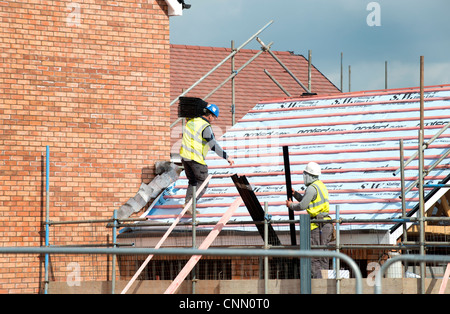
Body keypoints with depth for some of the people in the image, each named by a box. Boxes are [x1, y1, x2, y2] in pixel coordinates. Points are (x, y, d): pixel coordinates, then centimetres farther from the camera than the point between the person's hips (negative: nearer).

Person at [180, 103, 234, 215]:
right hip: (196, 159, -7)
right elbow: (213, 145, -23)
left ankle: (187, 204, 11)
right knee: (202, 183, 4)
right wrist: (226, 157, -21)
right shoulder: (206, 127, -17)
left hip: (185, 156, 7)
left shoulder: (191, 121, 8)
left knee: (193, 182, 20)